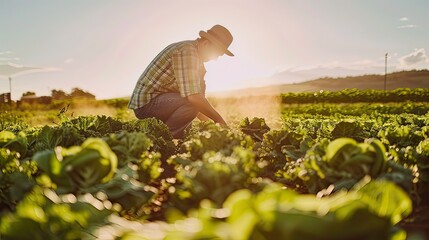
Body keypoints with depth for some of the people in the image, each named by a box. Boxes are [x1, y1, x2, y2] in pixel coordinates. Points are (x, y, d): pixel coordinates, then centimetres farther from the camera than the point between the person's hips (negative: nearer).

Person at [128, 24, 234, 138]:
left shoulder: (196, 55, 13)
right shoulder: (187, 51, -20)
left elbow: (198, 93, 18)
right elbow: (193, 97, -31)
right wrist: (219, 119, -21)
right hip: (146, 102, -11)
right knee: (193, 103, -29)